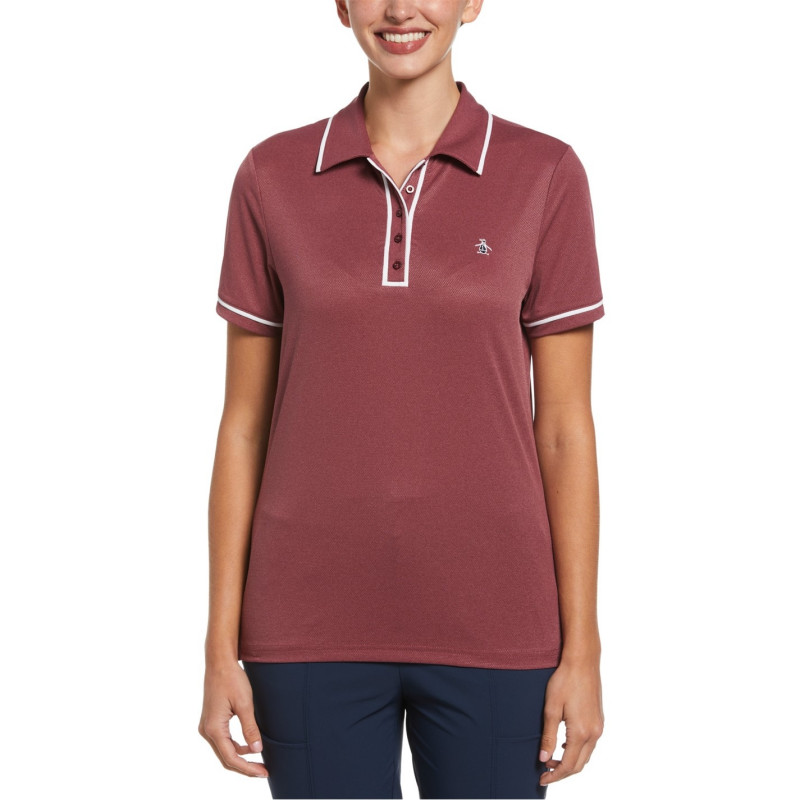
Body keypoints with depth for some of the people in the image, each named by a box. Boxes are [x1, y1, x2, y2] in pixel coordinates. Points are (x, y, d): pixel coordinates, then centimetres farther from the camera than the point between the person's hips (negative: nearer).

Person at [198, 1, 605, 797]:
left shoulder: (544, 175, -2)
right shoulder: (272, 177, 1)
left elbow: (564, 424, -1)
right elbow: (244, 422, 2)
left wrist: (582, 650, -3)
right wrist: (221, 650, 0)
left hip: (489, 620, 0)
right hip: (316, 623, 1)